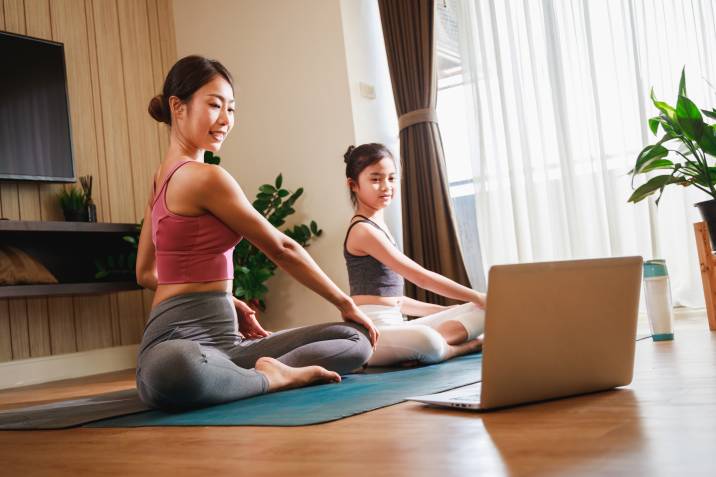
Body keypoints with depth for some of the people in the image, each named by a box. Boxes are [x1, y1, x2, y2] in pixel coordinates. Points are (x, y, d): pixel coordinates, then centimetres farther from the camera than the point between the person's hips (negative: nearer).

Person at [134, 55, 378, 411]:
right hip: (182, 339, -10)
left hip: (225, 340, 10)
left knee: (356, 339, 8)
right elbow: (281, 249, -5)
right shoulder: (205, 177, -12)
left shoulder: (164, 176, 16)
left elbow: (146, 273, 20)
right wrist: (345, 303, 6)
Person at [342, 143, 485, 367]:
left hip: (394, 324, 10)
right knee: (426, 341, -43)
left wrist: (449, 310, 18)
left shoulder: (378, 226, 19)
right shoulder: (363, 230, -11)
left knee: (483, 310, 4)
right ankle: (468, 345, -11)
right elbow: (421, 277, -14)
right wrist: (476, 296, -7)